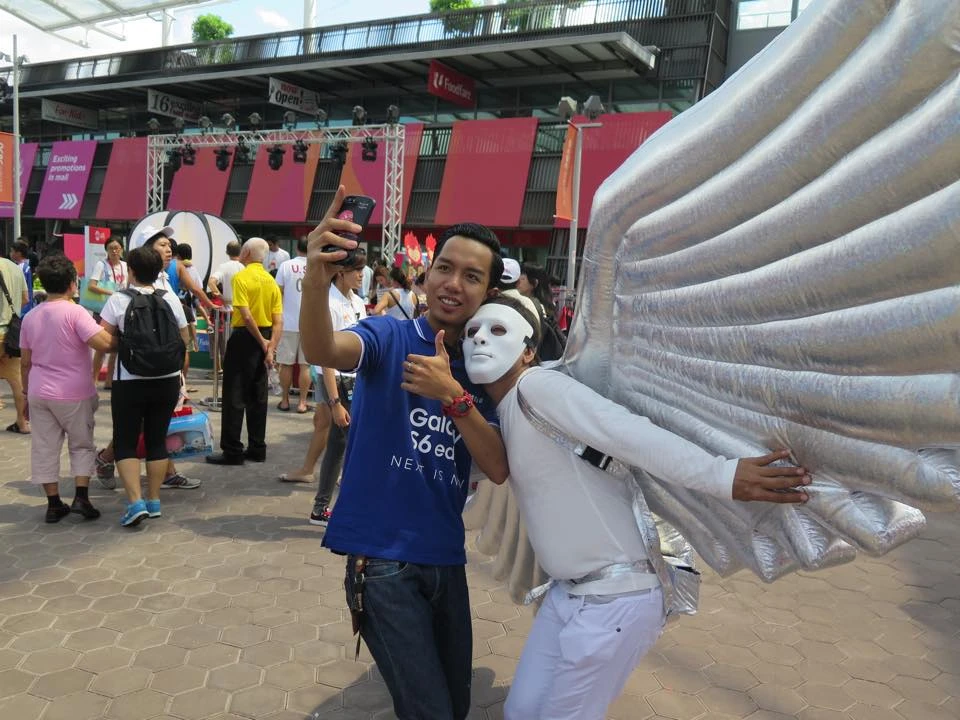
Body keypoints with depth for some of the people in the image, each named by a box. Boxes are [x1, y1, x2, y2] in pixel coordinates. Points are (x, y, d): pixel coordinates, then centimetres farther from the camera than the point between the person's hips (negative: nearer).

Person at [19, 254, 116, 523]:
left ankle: (53, 504, 15)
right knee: (82, 445, 11)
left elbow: (25, 362, 11)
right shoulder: (75, 312, -13)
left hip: (39, 394, 5)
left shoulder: (30, 317, 6)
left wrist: (27, 393, 20)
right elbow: (104, 343, -26)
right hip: (74, 394, -4)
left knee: (44, 448, 10)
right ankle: (81, 497, 3)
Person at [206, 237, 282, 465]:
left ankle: (232, 451, 1)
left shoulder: (241, 277, -12)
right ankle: (257, 449, 16)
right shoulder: (271, 281, 7)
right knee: (258, 396, 12)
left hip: (245, 336, -7)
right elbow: (278, 320, 0)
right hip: (265, 339, 7)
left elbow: (246, 315, -20)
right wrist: (271, 347, -5)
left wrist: (262, 342, -11)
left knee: (234, 396, -1)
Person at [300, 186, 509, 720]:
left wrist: (452, 395, -21)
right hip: (382, 557, -5)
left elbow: (498, 469, -7)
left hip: (445, 559, 6)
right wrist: (317, 280, -50)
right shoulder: (390, 337, -7)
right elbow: (322, 351, -30)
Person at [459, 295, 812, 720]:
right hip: (567, 592, 9)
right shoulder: (502, 414, 10)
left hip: (615, 597, -9)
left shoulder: (536, 386, -17)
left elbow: (627, 432, -29)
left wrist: (723, 475, -36)